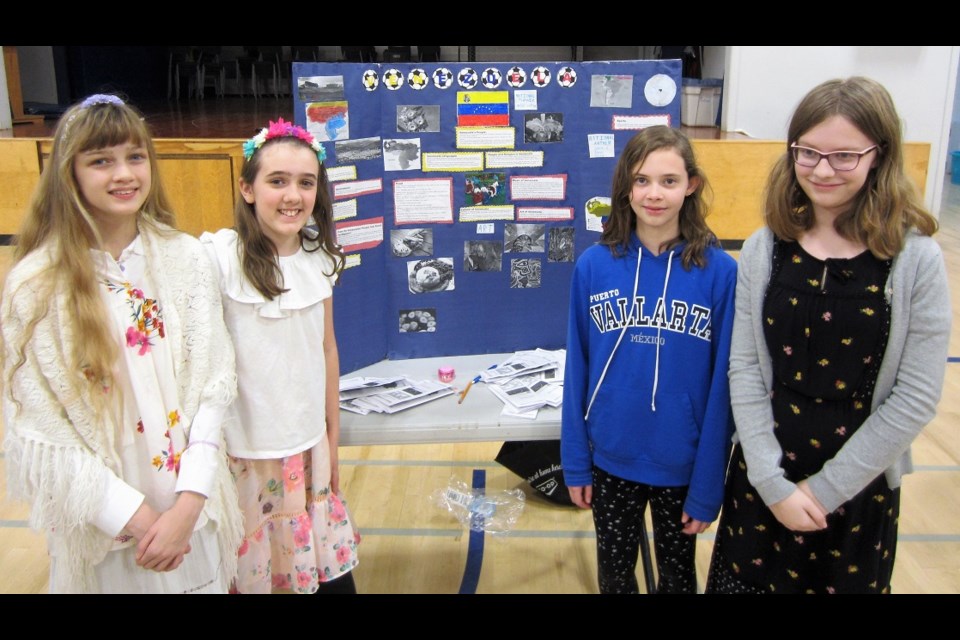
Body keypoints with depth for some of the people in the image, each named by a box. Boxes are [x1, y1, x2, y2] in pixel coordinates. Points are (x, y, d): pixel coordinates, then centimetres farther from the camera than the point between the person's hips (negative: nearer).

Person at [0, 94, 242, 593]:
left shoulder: (185, 259, -6)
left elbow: (213, 382, -6)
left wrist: (188, 503, -15)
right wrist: (134, 514, -15)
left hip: (192, 507, 2)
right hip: (101, 521, -2)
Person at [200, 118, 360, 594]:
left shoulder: (318, 258, 0)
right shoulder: (220, 256, -15)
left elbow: (327, 348, 7)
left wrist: (332, 440, 11)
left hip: (309, 444, 4)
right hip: (244, 447, -4)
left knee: (331, 571, 13)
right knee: (247, 567, 11)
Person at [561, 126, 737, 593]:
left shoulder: (720, 271, -12)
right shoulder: (594, 265, -7)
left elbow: (723, 384, -9)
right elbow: (577, 370, -2)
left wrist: (708, 485, -8)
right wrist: (575, 462, 0)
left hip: (682, 464, -1)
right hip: (611, 459, 1)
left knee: (678, 573, 21)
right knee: (614, 572, 21)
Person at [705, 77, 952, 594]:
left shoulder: (916, 259, -11)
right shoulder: (763, 250, -5)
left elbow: (917, 395, -12)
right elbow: (744, 371, -6)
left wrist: (828, 487, -13)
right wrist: (772, 481, -13)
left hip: (861, 485, -1)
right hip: (763, 477, 2)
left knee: (844, 581, 17)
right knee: (751, 580, 16)